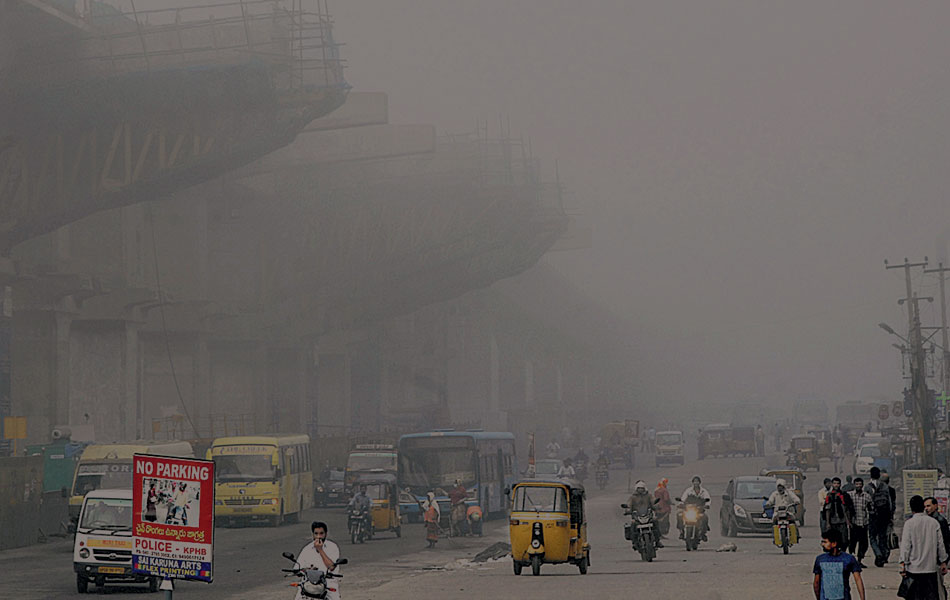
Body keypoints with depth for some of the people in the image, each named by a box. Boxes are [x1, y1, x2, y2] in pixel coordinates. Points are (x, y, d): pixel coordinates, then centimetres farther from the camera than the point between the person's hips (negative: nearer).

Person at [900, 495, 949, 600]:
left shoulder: (909, 523, -6)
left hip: (915, 567, -2)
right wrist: (943, 562, 15)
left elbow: (906, 545, -8)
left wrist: (903, 563, -5)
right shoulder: (934, 522, 3)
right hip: (931, 567, 2)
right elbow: (940, 544, 7)